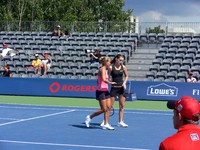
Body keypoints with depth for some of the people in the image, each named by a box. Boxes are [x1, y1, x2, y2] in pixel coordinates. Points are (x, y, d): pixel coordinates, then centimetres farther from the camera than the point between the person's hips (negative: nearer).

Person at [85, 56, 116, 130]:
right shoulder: (102, 69, -14)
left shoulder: (104, 70, 14)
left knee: (108, 107, 3)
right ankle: (89, 117, 12)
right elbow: (104, 79, -29)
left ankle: (105, 124, 5)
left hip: (105, 91, 9)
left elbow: (98, 80, 22)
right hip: (101, 91, -9)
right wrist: (110, 83, -17)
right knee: (103, 109, -5)